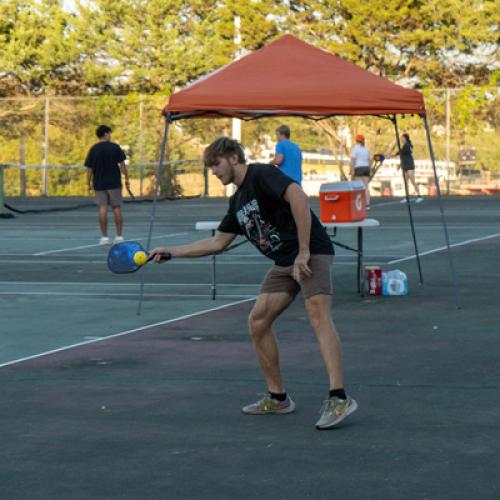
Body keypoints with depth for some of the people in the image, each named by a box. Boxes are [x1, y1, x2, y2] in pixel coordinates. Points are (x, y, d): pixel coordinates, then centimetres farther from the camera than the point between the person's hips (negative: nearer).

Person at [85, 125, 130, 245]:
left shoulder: (93, 149, -1)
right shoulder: (115, 147, -4)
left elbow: (89, 168, -2)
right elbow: (122, 165, -5)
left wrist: (89, 184, 5)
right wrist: (126, 179, 2)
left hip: (99, 184, 1)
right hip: (114, 183, -1)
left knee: (102, 208, 0)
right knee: (117, 208, 6)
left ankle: (104, 236, -2)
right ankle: (119, 236, 6)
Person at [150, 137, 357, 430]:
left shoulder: (261, 175, -10)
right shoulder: (238, 201, 18)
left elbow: (299, 199, -25)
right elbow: (217, 243, 26)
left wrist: (303, 252, -24)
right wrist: (170, 252, 23)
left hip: (312, 253, -9)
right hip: (284, 263, 10)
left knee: (318, 314, -25)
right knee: (258, 322, 4)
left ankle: (339, 399, -34)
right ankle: (278, 398, 13)